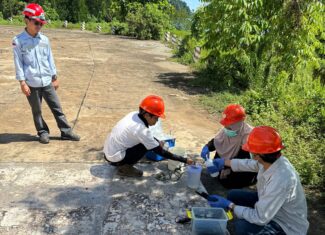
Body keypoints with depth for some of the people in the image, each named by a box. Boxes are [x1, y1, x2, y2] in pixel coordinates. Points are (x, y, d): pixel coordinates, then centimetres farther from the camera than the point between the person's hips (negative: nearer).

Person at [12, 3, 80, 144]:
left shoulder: (44, 40, 5)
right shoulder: (18, 41, -6)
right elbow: (18, 63, -6)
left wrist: (55, 78, 12)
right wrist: (22, 82, -9)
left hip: (47, 81, 3)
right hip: (32, 83, -3)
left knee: (57, 107, 7)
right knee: (36, 110, 10)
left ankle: (66, 132, 14)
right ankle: (43, 132, 25)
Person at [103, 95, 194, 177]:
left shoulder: (134, 115, -3)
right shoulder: (142, 130, -25)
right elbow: (160, 152, -18)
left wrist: (158, 142, 4)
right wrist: (184, 160, -14)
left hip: (108, 151, 8)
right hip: (115, 157, -8)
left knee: (146, 141, 12)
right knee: (146, 146, -10)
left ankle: (122, 163, 17)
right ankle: (125, 168, 0)